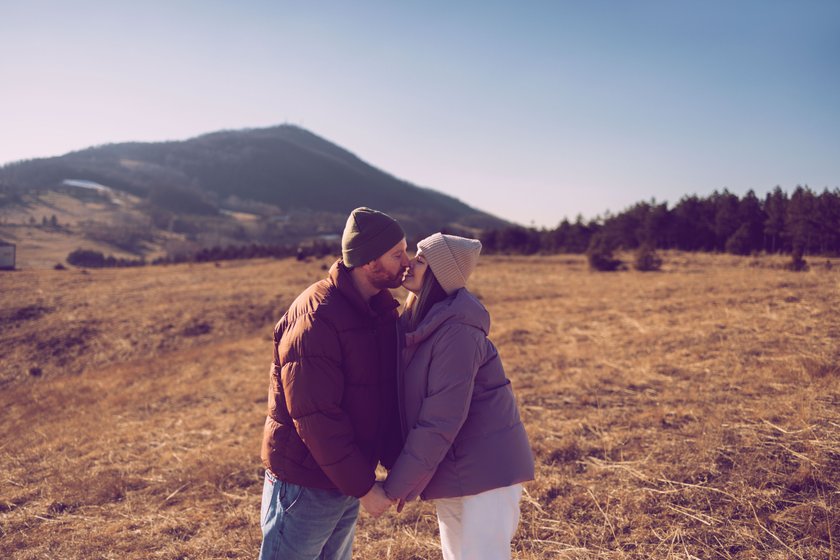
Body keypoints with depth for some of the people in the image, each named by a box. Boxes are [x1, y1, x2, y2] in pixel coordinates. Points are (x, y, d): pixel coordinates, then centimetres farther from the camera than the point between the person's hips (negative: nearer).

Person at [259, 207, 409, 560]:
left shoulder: (382, 310, 4)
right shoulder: (315, 318, -23)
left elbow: (389, 394, 10)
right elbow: (315, 418, -25)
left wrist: (399, 465, 4)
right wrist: (364, 487, -19)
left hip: (346, 480, 8)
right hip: (305, 486, -8)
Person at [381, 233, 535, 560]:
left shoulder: (456, 331, -22)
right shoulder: (420, 321, 4)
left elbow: (440, 421, -22)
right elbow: (410, 401, 7)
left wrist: (398, 484, -15)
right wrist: (401, 472, 1)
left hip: (486, 468, -8)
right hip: (449, 469, 9)